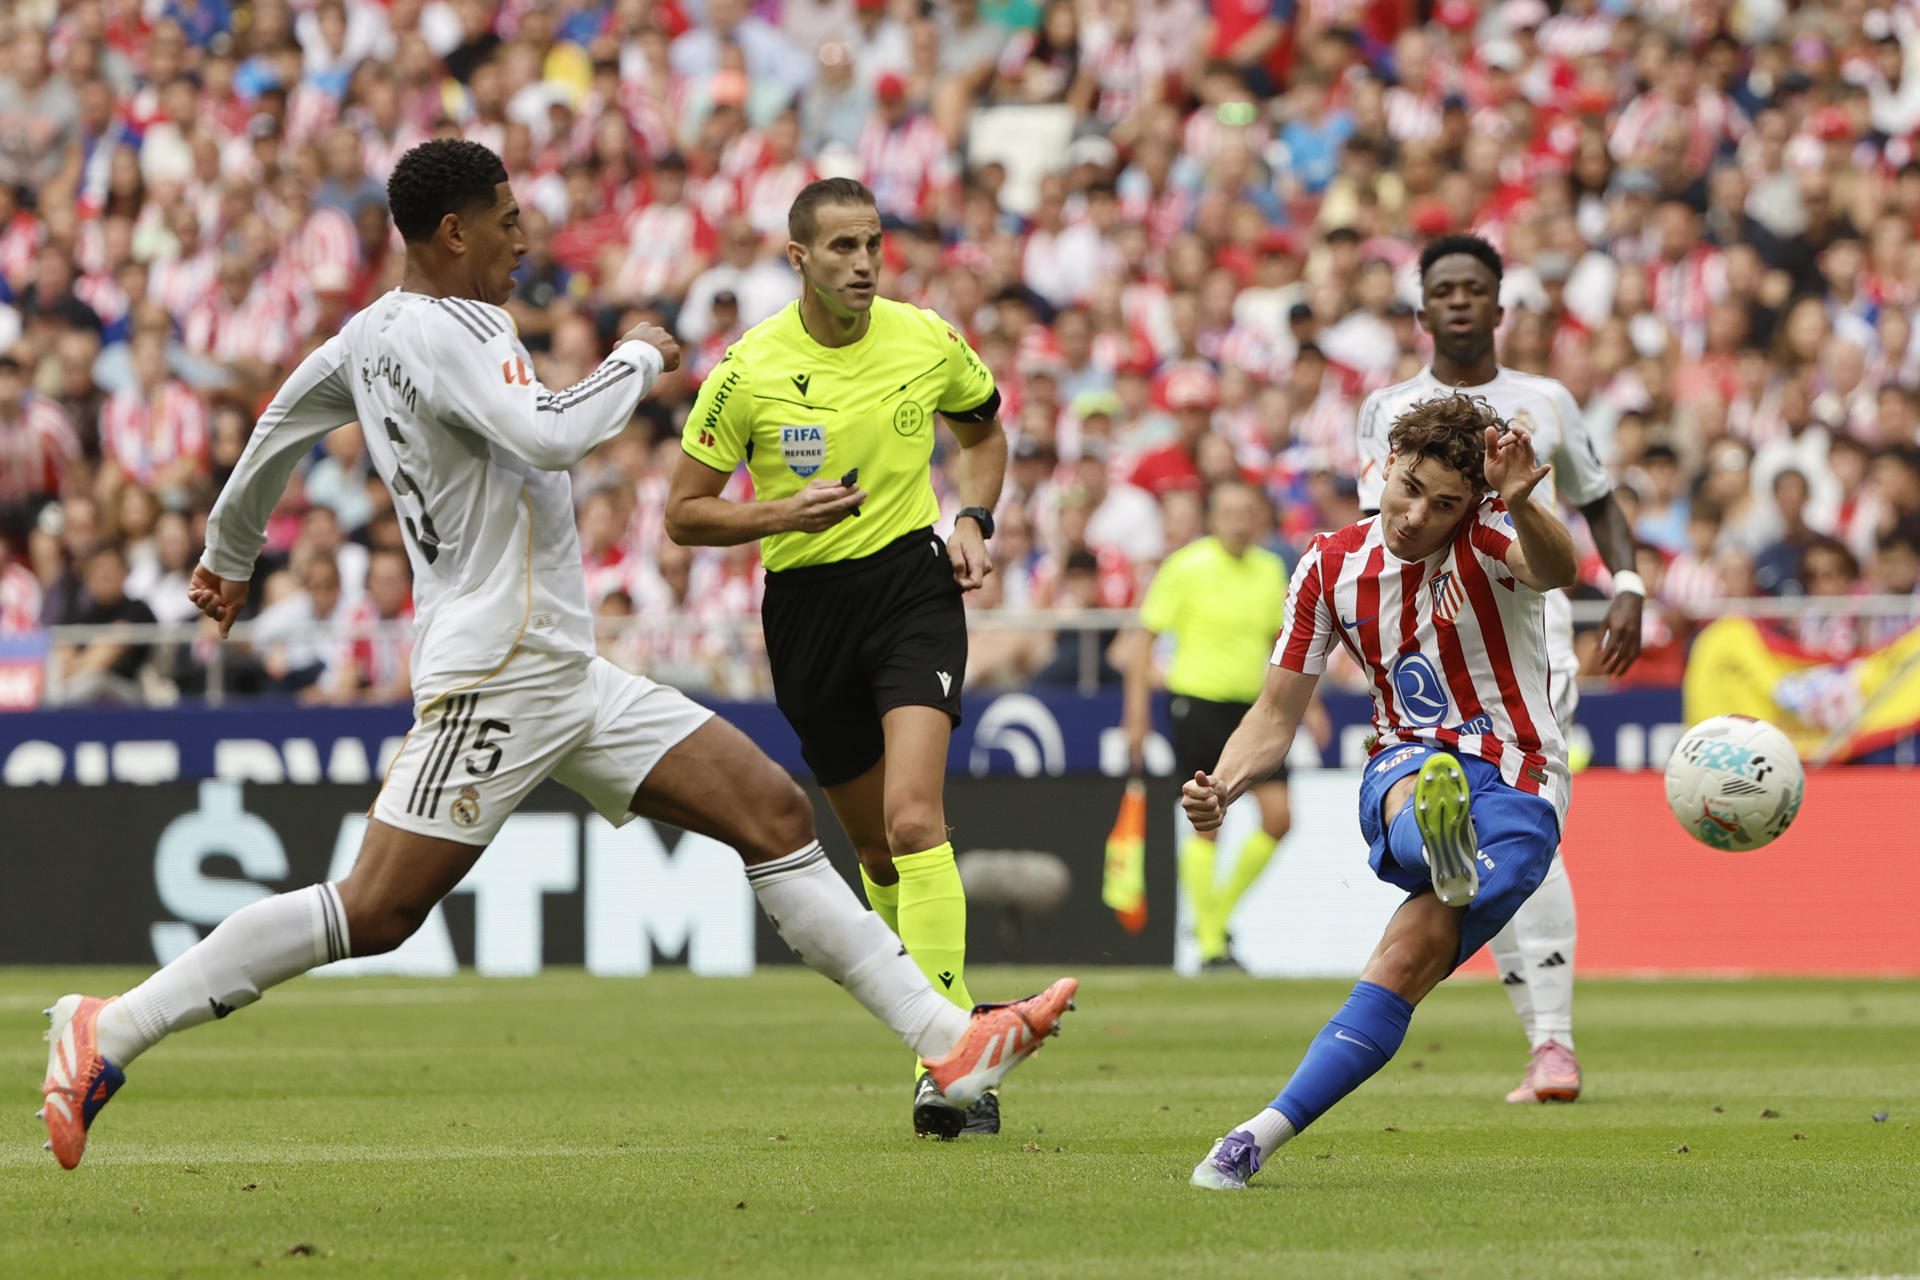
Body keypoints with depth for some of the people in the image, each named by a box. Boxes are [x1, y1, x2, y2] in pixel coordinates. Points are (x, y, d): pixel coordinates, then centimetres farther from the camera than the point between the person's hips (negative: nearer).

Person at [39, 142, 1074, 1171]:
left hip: (568, 678, 11)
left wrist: (229, 555, 45)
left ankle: (944, 1041, 3)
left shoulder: (372, 332, 15)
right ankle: (109, 1032, -4)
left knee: (775, 812, 4)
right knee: (374, 913, -13)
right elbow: (548, 433, -30)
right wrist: (637, 359, -11)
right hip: (495, 678, -11)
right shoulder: (441, 332, -15)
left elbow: (279, 425, 29)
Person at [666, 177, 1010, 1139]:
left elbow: (984, 428, 20)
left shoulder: (928, 343, -2)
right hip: (806, 602, 2)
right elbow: (683, 514, -1)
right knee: (874, 845, 10)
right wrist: (782, 514, -18)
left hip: (912, 583, -1)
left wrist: (972, 519, 3)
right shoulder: (747, 372, -7)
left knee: (913, 818, -20)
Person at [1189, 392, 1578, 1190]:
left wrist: (1522, 504, -56)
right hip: (1405, 764, 3)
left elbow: (1556, 570, -34)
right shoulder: (1331, 566, 4)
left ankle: (1261, 1137, -21)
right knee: (1416, 787, -38)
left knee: (1412, 954, -24)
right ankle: (1443, 847, -76)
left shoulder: (1488, 538, -8)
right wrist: (1223, 786, -12)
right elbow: (1277, 714, 8)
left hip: (1516, 791, -3)